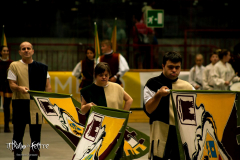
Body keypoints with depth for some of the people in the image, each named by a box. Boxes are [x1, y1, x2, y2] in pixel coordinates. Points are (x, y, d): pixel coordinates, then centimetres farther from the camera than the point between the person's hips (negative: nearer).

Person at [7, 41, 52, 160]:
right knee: (18, 132, 3)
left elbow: (47, 86, 10)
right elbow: (11, 84, -2)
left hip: (37, 103, 2)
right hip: (19, 102, -1)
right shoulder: (14, 66, 5)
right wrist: (19, 88, -24)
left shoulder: (41, 67, 11)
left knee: (36, 132, 2)